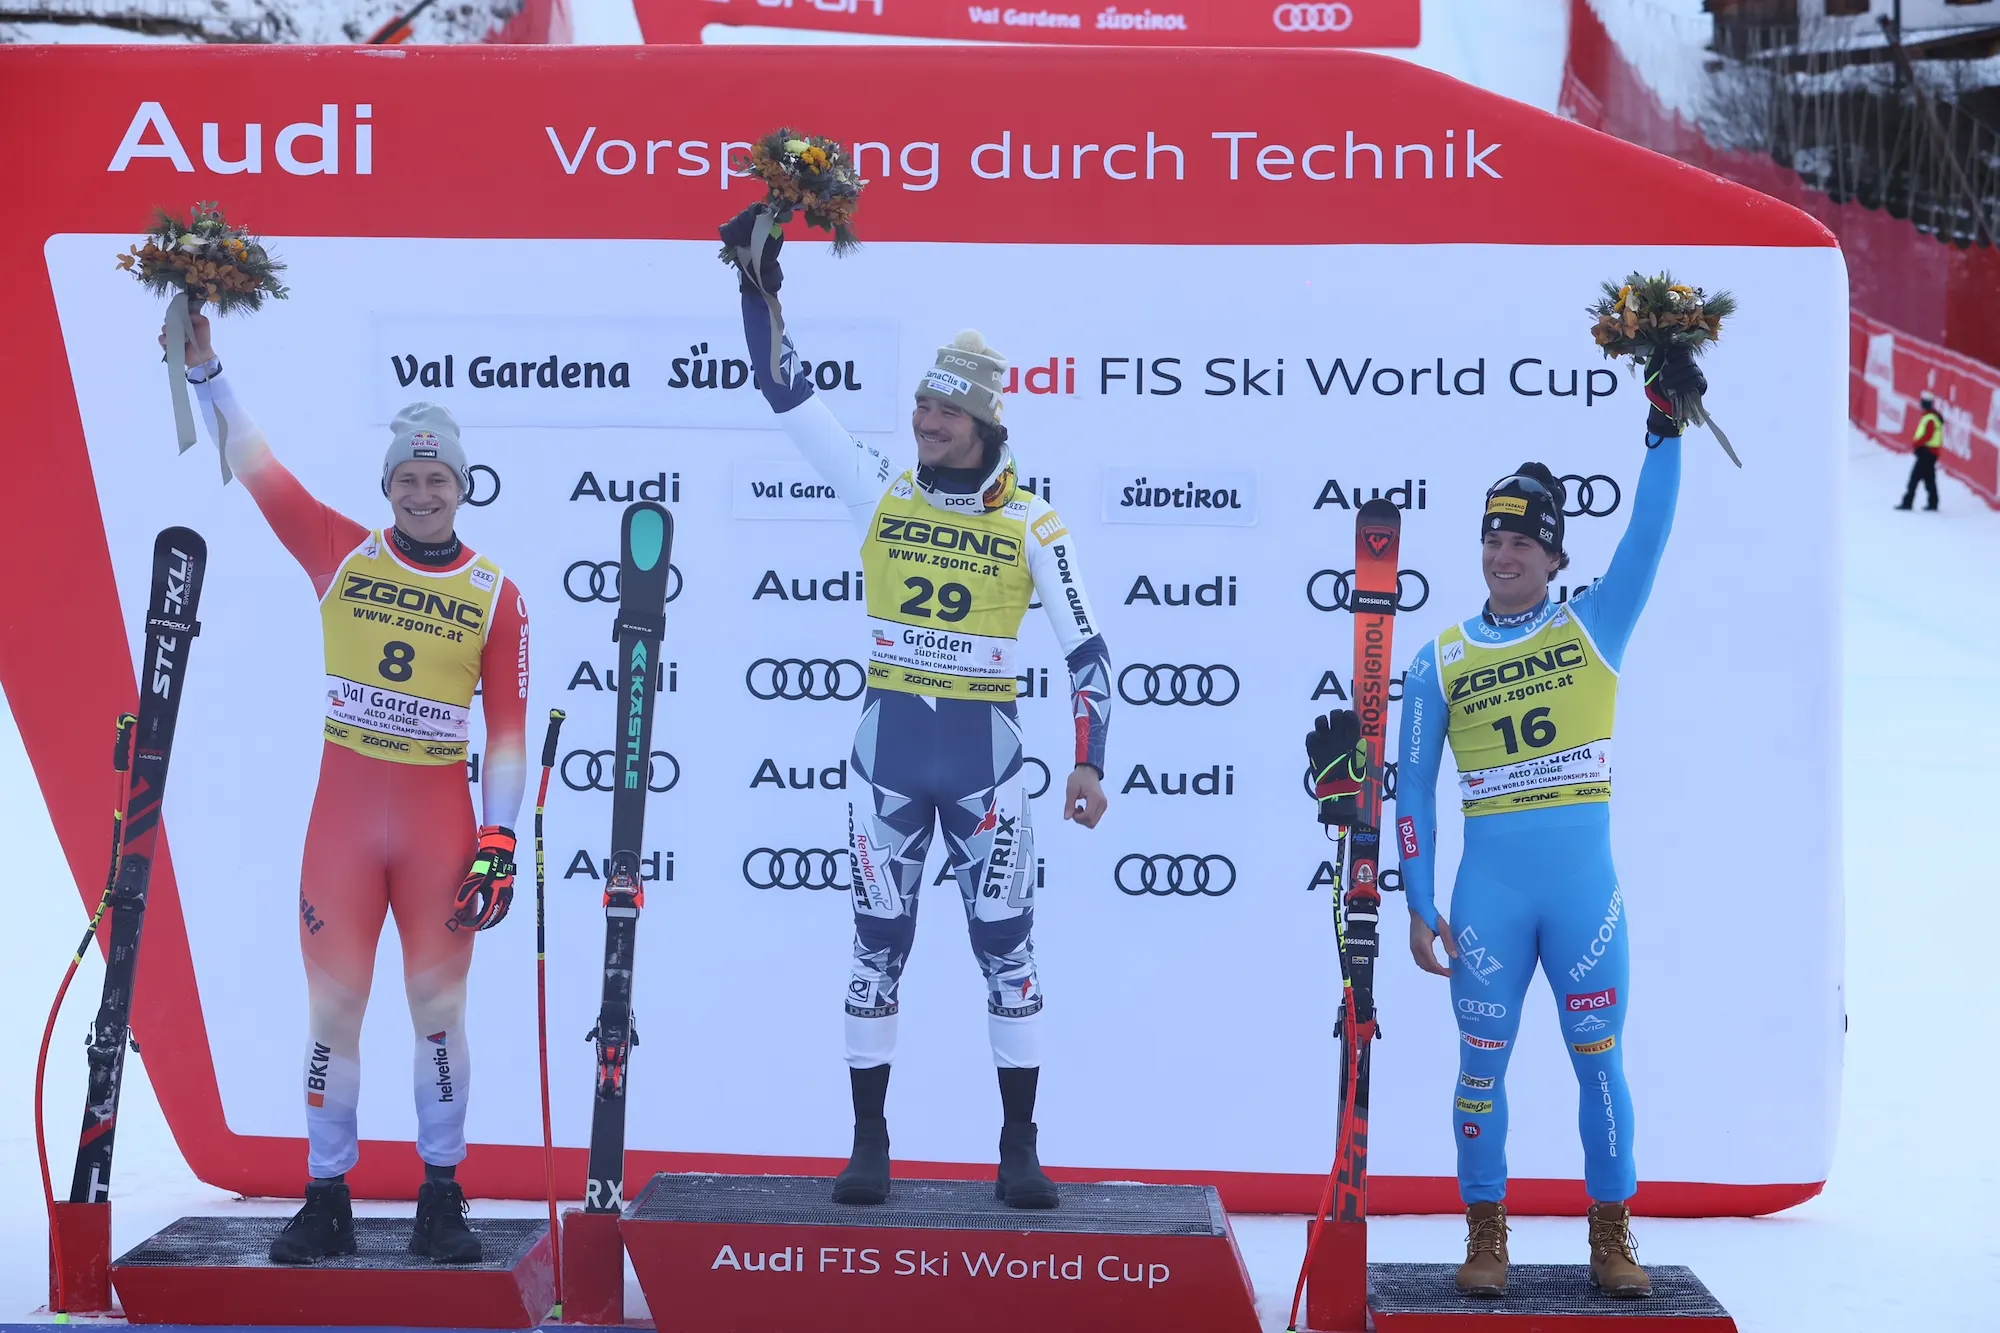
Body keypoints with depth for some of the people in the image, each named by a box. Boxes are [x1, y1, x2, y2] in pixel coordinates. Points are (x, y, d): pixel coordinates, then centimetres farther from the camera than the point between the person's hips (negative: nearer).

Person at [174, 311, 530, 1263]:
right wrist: (204, 368, -7)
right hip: (344, 810, 1)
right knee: (332, 1004, 3)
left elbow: (509, 728, 1)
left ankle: (441, 1201, 15)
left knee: (438, 1004, 3)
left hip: (442, 819, -1)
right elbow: (251, 463, 2)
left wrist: (498, 838, -5)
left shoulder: (495, 595, 1)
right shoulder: (341, 555, 3)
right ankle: (327, 1201, 14)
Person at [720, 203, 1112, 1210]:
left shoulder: (1032, 523, -3)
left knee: (1006, 945, 0)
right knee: (877, 943, 5)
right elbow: (789, 392, 1)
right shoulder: (879, 492, 2)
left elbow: (1087, 651, -2)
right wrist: (761, 284, -9)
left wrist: (1088, 763, -12)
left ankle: (1020, 1151, 9)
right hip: (888, 746, 2)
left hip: (985, 750, -2)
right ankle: (869, 1145, 14)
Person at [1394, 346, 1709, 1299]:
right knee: (1482, 1066, 4)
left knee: (1600, 1064, 4)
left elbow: (1647, 535, -7)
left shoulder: (1594, 629, 5)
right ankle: (1485, 1239, 17)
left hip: (1586, 886, 0)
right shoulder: (1439, 663, 5)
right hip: (1488, 890, 0)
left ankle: (1611, 1240, 15)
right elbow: (1413, 791, 5)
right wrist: (1419, 908, -1)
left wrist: (1666, 429, -17)